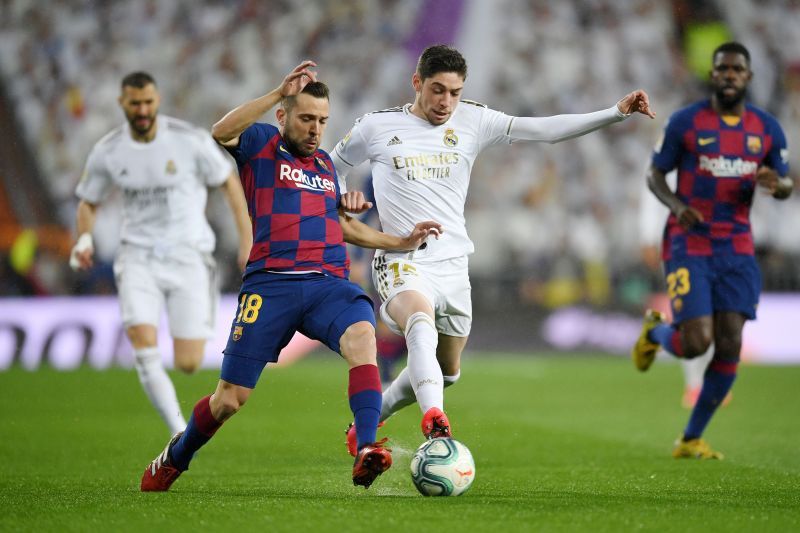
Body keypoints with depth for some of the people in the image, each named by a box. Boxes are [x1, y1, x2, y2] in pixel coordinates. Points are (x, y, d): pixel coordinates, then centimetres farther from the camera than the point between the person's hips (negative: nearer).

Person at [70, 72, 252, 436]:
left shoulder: (190, 140, -8)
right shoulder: (107, 152, -1)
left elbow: (229, 183, 3)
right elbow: (88, 202, 14)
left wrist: (247, 241, -3)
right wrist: (84, 239, -6)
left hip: (187, 255, -1)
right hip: (138, 256, 1)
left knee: (188, 364, -6)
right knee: (144, 349, -20)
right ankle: (181, 434, -9)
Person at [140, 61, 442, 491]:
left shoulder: (325, 164, 24)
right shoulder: (261, 143, 7)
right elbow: (221, 132, -16)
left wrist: (399, 242, 27)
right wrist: (280, 92, -20)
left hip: (329, 283, 4)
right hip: (270, 284, -4)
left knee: (362, 335, -31)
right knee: (229, 399, 0)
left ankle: (366, 452, -41)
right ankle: (174, 458, 29)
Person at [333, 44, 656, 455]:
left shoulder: (472, 121, 4)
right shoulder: (377, 127, 0)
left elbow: (546, 129, -3)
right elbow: (328, 169, 16)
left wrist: (617, 112, -12)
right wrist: (341, 199, -6)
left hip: (453, 265, 5)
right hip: (402, 263, -5)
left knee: (446, 372, 15)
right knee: (422, 326, -36)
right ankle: (435, 423, -55)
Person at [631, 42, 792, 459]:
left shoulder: (767, 129, 5)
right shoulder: (685, 122, -4)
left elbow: (786, 185, 14)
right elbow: (655, 174, 3)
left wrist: (776, 184, -12)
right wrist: (676, 205, -18)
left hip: (736, 249, 4)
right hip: (689, 246, -4)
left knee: (730, 346, -4)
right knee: (695, 344, -14)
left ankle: (691, 439, 11)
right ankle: (655, 331, 24)